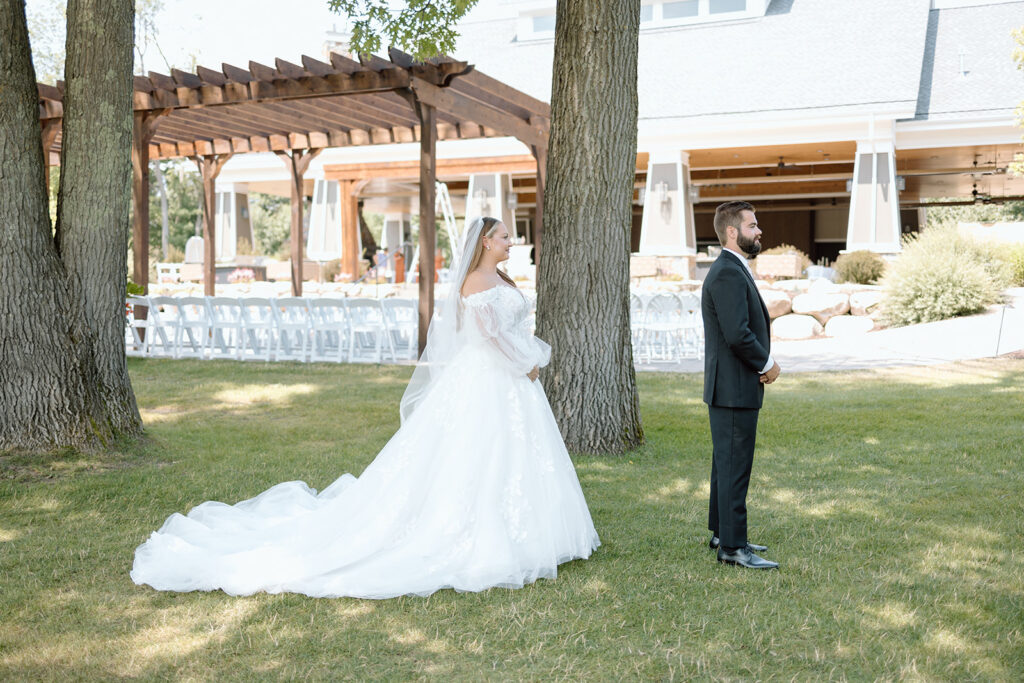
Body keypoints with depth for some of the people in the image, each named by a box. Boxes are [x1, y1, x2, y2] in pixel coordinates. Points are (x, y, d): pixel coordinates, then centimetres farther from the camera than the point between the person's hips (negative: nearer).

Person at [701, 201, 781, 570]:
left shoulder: (733, 270, 16)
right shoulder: (728, 273, -18)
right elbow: (737, 335, -26)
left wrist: (763, 363, 3)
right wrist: (767, 364, -10)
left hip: (734, 389, 11)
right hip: (734, 389, -11)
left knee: (727, 465, 17)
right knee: (734, 467, -5)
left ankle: (723, 533, 28)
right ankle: (733, 547, 1)